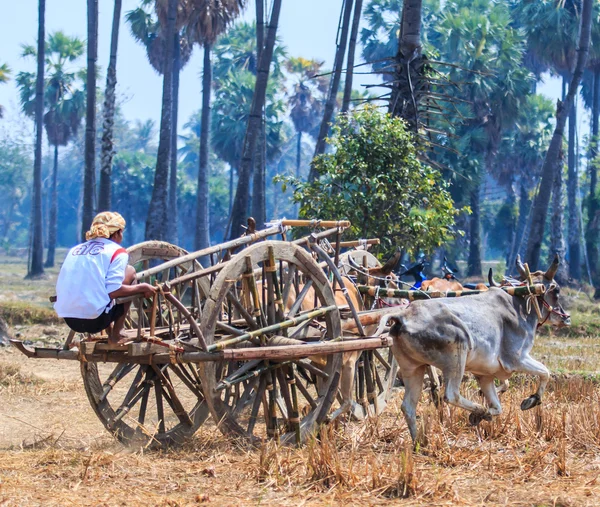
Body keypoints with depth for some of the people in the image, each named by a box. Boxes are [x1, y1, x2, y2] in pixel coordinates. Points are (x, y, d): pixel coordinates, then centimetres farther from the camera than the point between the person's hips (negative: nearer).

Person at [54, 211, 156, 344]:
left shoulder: (75, 249, 18)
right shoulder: (117, 251, 1)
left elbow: (59, 288, 20)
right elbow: (113, 291, -12)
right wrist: (142, 288, 3)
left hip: (68, 320, 7)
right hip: (95, 319, -7)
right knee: (130, 271, 15)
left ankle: (110, 333, 26)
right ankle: (117, 334, 14)